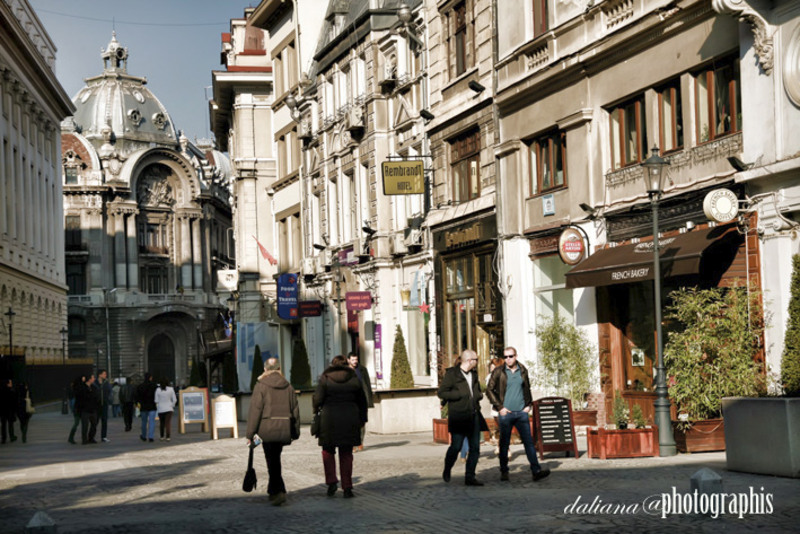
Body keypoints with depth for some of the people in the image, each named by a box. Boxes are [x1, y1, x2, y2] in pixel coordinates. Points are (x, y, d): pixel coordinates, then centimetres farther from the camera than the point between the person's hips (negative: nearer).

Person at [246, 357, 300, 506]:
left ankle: (279, 492, -14)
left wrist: (250, 434, -6)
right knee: (275, 459, 16)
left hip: (268, 429, -4)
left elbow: (255, 410, -9)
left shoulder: (261, 385, -5)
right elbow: (295, 409, 12)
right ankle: (273, 490, 22)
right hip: (284, 430, 5)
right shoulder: (288, 386, 9)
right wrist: (295, 432, 20)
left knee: (272, 461, -3)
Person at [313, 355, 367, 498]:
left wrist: (316, 408, 13)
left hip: (329, 419, -2)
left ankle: (331, 482, 3)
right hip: (349, 420, 2)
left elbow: (318, 399, -9)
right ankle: (347, 488, 6)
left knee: (328, 451, 17)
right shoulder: (354, 379, 3)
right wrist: (362, 419, 21)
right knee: (346, 454, 10)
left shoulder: (325, 378, -4)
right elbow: (362, 401, 10)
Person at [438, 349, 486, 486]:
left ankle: (470, 477, 7)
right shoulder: (451, 374, -5)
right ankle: (447, 471, 20)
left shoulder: (473, 375, 16)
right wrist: (461, 394, -14)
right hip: (458, 417, -6)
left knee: (475, 447, 1)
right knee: (456, 446, -6)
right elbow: (441, 393, -9)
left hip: (474, 416, 6)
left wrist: (478, 396, 7)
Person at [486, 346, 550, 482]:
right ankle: (504, 471, 15)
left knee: (529, 441, -4)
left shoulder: (523, 371, 8)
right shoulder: (499, 372, -3)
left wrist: (528, 405, 9)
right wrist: (499, 407, -5)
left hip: (522, 412, 2)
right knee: (504, 443, 4)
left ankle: (536, 471, -8)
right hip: (505, 413, -2)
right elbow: (489, 390, 0)